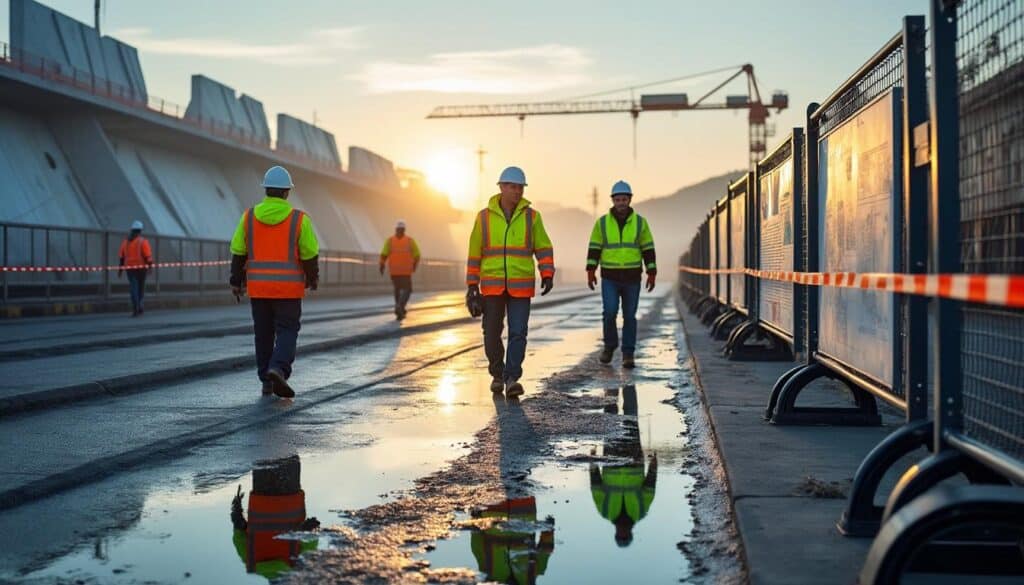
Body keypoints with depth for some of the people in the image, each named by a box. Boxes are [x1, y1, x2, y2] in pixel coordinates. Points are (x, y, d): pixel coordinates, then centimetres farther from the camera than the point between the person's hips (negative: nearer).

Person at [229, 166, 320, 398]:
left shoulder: (249, 216, 0)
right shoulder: (299, 219, -7)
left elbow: (238, 252, 2)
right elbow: (310, 254, -6)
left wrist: (236, 281, 12)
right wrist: (313, 278, 11)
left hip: (258, 287, 3)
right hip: (288, 288, -3)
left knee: (264, 334, 13)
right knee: (287, 332, 3)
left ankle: (266, 382, 15)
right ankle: (278, 369, -20)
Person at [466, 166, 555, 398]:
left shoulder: (531, 216, 1)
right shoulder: (484, 216, 1)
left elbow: (543, 248, 2)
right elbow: (475, 252, 4)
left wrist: (547, 275, -12)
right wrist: (472, 284, 0)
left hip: (521, 285, 0)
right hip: (492, 284, 0)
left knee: (518, 332, -9)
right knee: (492, 332, 3)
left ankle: (512, 379, -8)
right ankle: (497, 374, 22)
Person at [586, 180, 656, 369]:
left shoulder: (640, 223, -1)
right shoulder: (602, 223, -1)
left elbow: (648, 249, 1)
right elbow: (594, 248, 1)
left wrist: (652, 274, -4)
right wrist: (590, 272, -8)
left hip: (632, 278, 0)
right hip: (609, 278, 0)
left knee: (629, 316, 1)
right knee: (610, 312, -12)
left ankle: (628, 354, 10)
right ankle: (610, 345, 12)